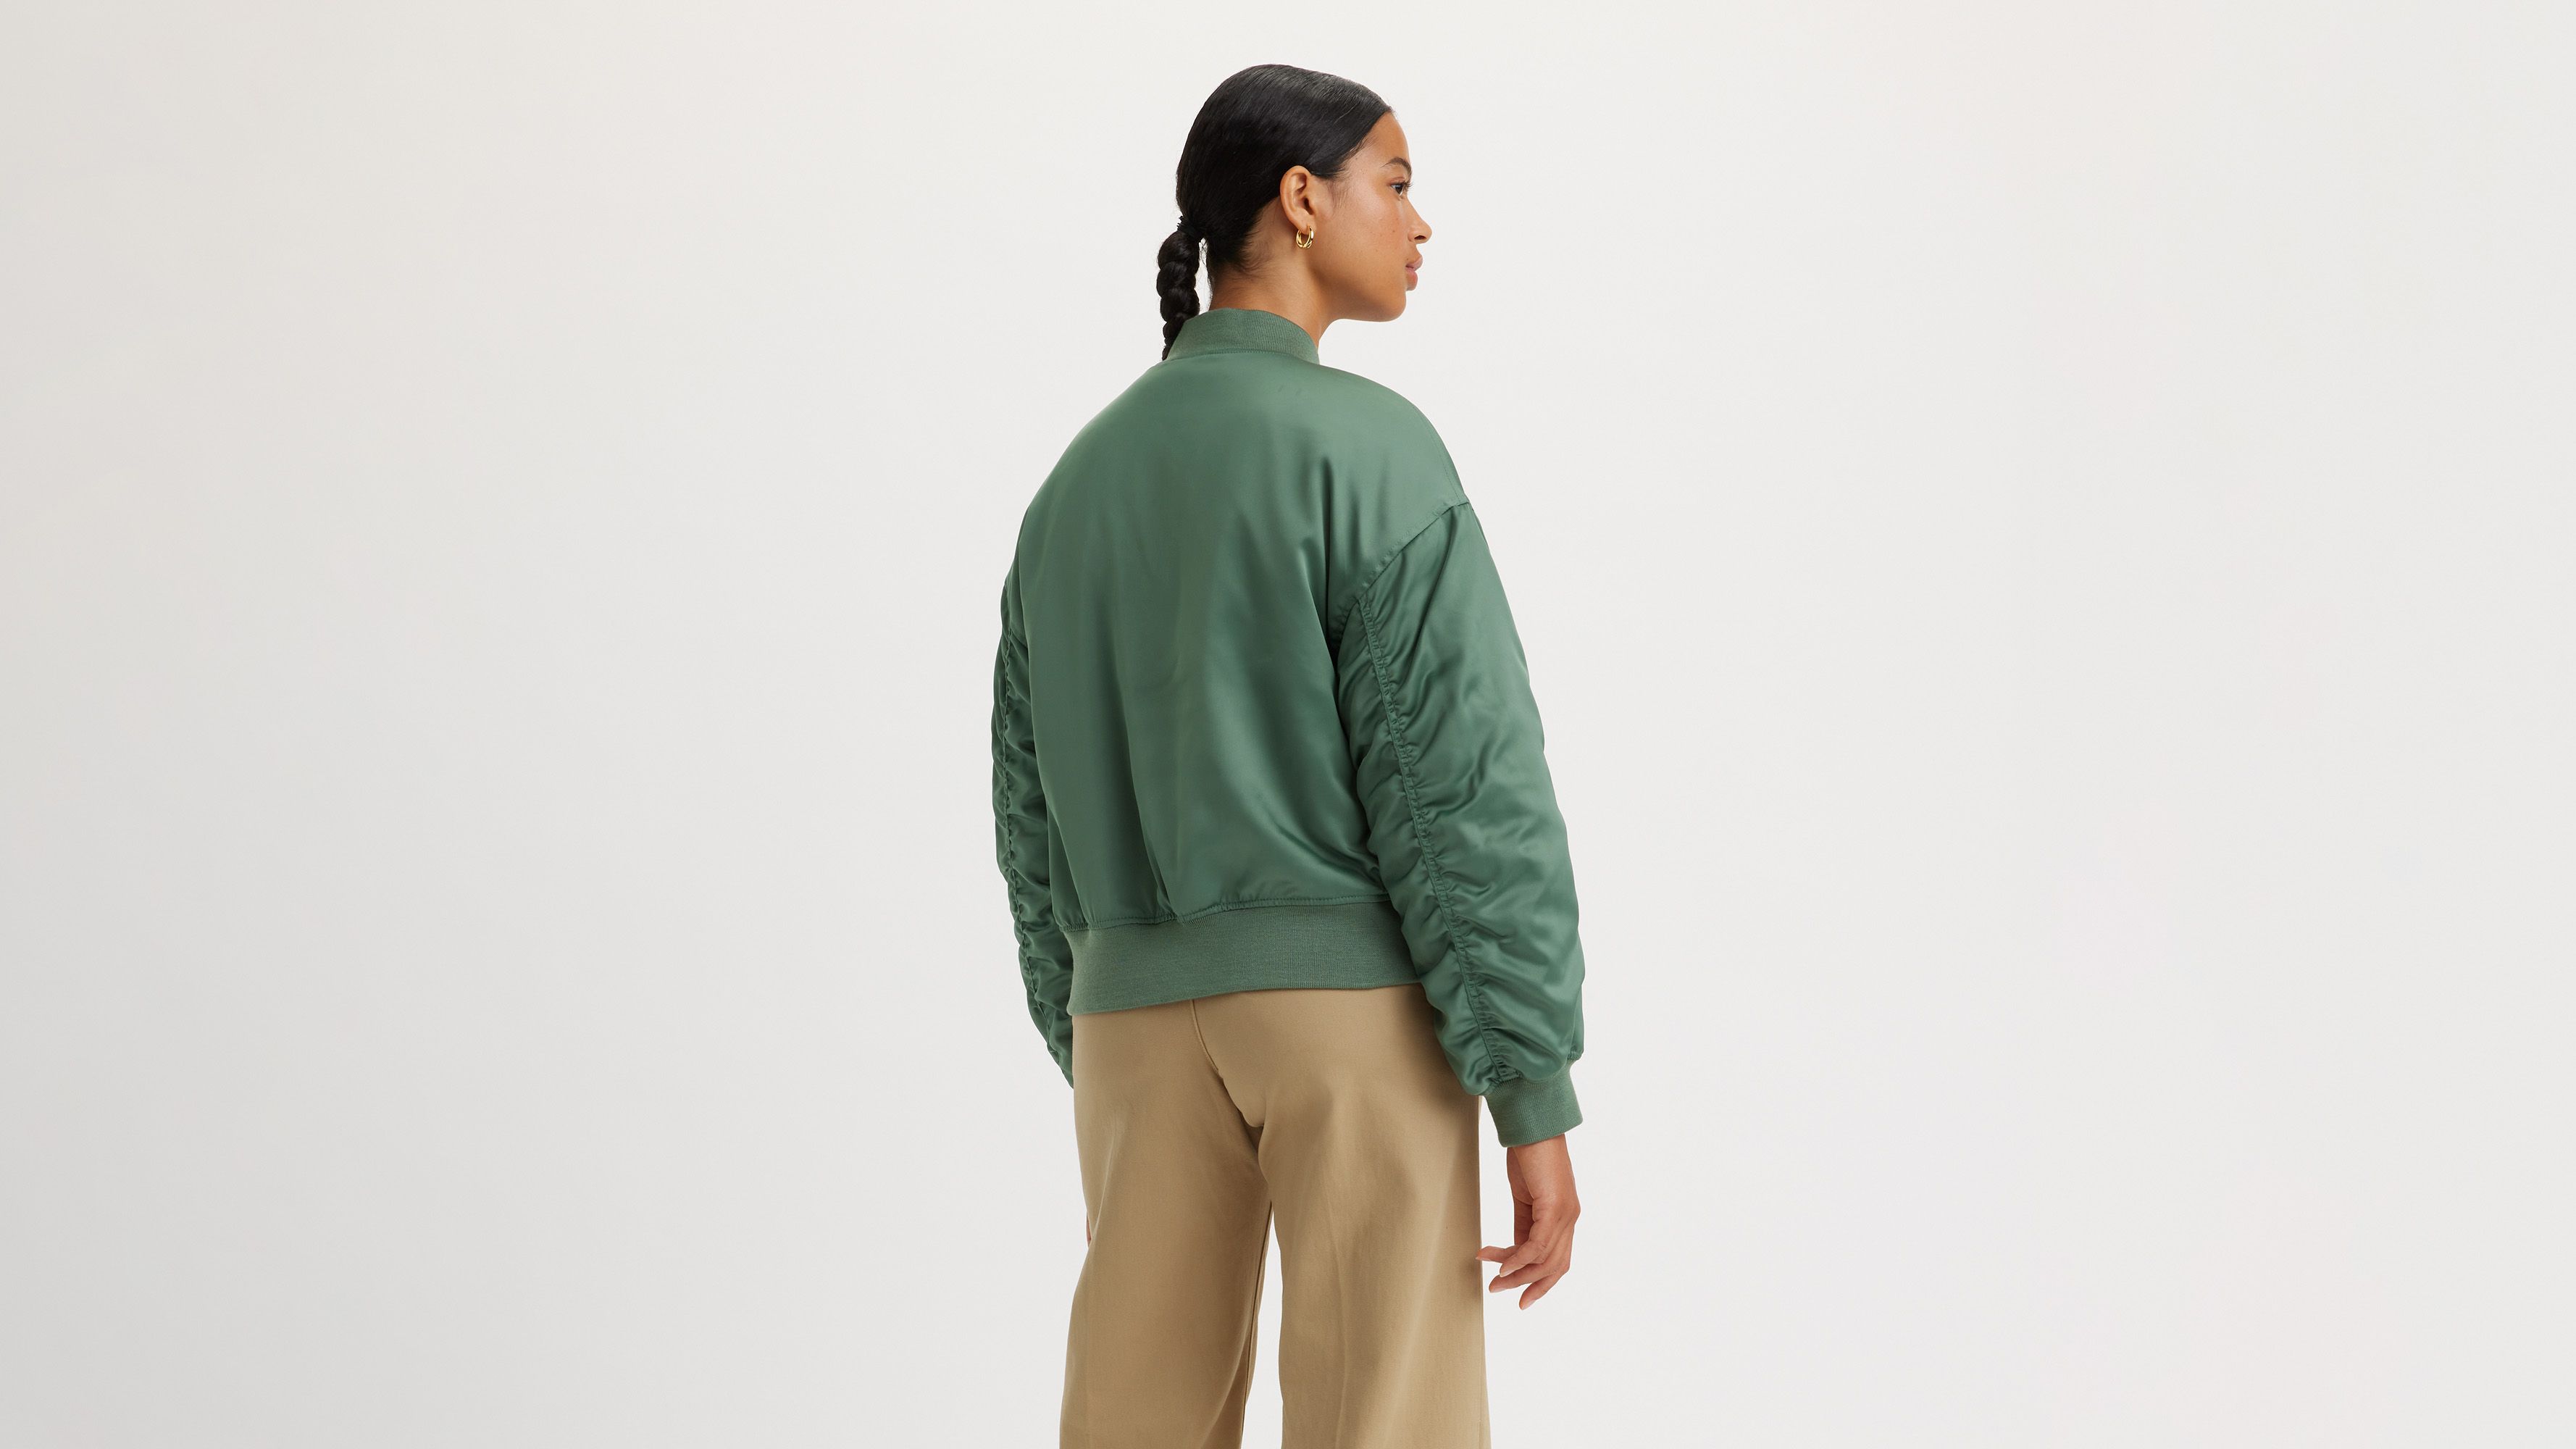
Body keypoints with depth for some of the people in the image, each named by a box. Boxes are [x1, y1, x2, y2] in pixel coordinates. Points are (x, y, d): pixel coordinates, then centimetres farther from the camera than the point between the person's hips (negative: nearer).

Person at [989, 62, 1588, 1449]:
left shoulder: (1081, 482, 13)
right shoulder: (1370, 449, -8)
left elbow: (1040, 811, 15)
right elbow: (1466, 785, -15)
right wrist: (1538, 1101, -13)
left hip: (1148, 1017, 6)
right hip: (1357, 1005, -6)